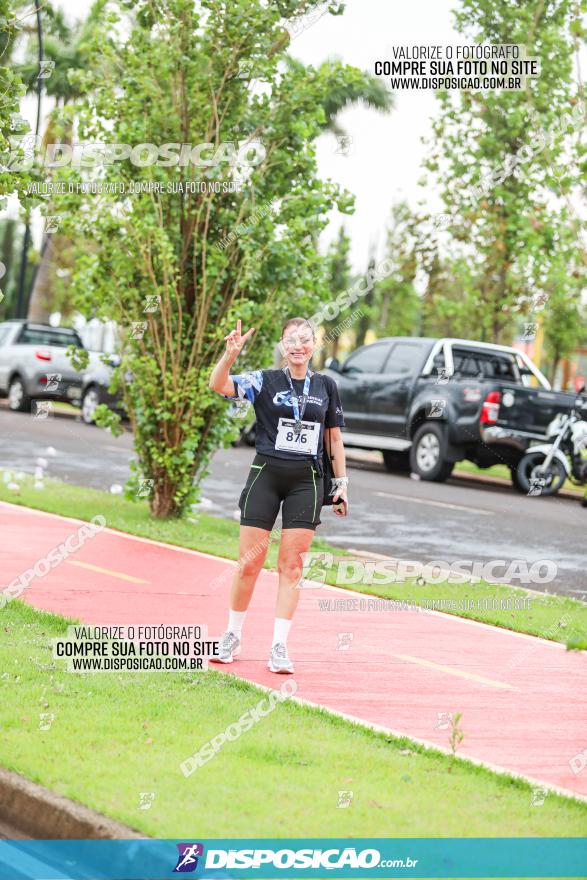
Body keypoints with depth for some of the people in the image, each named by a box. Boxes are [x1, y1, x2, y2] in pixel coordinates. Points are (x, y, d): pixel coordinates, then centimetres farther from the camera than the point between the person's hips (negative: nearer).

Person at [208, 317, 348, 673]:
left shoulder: (326, 386, 8)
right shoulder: (265, 381, 0)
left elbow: (334, 438, 14)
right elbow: (219, 385, -14)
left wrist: (342, 483, 10)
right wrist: (231, 353, -30)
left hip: (306, 482, 1)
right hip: (266, 474, -1)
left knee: (292, 564, -2)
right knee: (250, 562, 0)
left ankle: (279, 646, 1)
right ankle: (232, 637, 16)